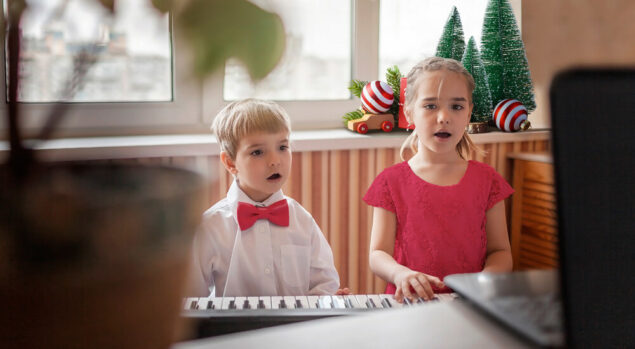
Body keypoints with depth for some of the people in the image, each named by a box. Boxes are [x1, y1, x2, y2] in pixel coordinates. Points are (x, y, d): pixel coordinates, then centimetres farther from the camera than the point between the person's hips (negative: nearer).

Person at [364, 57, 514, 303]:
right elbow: (378, 255, 2)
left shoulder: (486, 180, 11)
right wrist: (401, 274, -21)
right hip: (410, 302, -1)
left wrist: (486, 278, -11)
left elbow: (500, 251, 11)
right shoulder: (392, 182, 7)